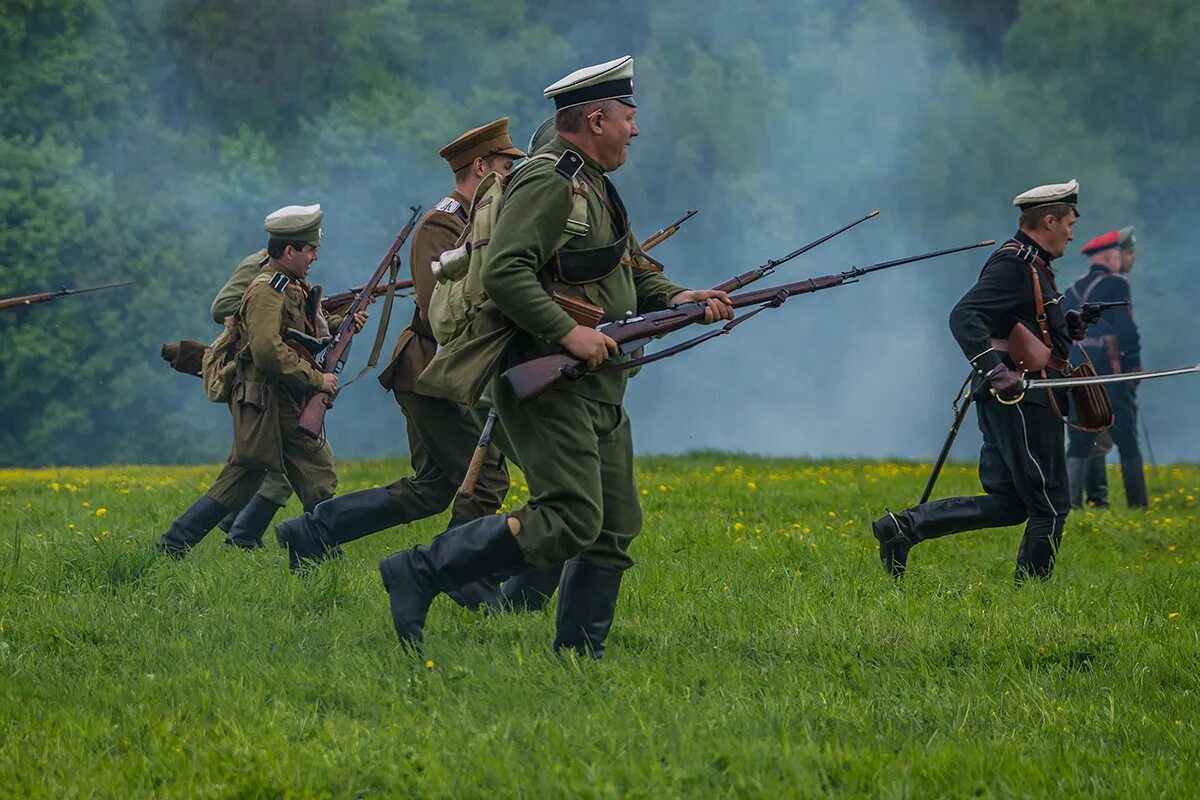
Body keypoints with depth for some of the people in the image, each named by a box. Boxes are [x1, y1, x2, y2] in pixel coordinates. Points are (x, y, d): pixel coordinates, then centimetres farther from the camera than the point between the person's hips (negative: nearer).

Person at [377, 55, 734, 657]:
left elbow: (635, 271, 28)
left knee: (615, 528, 8)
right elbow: (503, 273, -23)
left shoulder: (595, 187, 20)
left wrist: (677, 299, 8)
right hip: (549, 387, -10)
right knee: (568, 523, -17)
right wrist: (567, 331, -26)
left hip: (598, 393, 10)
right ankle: (419, 573, -11)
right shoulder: (549, 183, -13)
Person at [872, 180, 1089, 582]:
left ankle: (903, 526, 1)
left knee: (1007, 503, 8)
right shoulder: (1013, 263, -13)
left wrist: (1063, 326, 11)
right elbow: (964, 317, -23)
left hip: (1010, 399, 10)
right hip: (1021, 399, -10)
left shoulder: (1029, 263, 19)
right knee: (1050, 505, -3)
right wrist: (996, 371, -32)